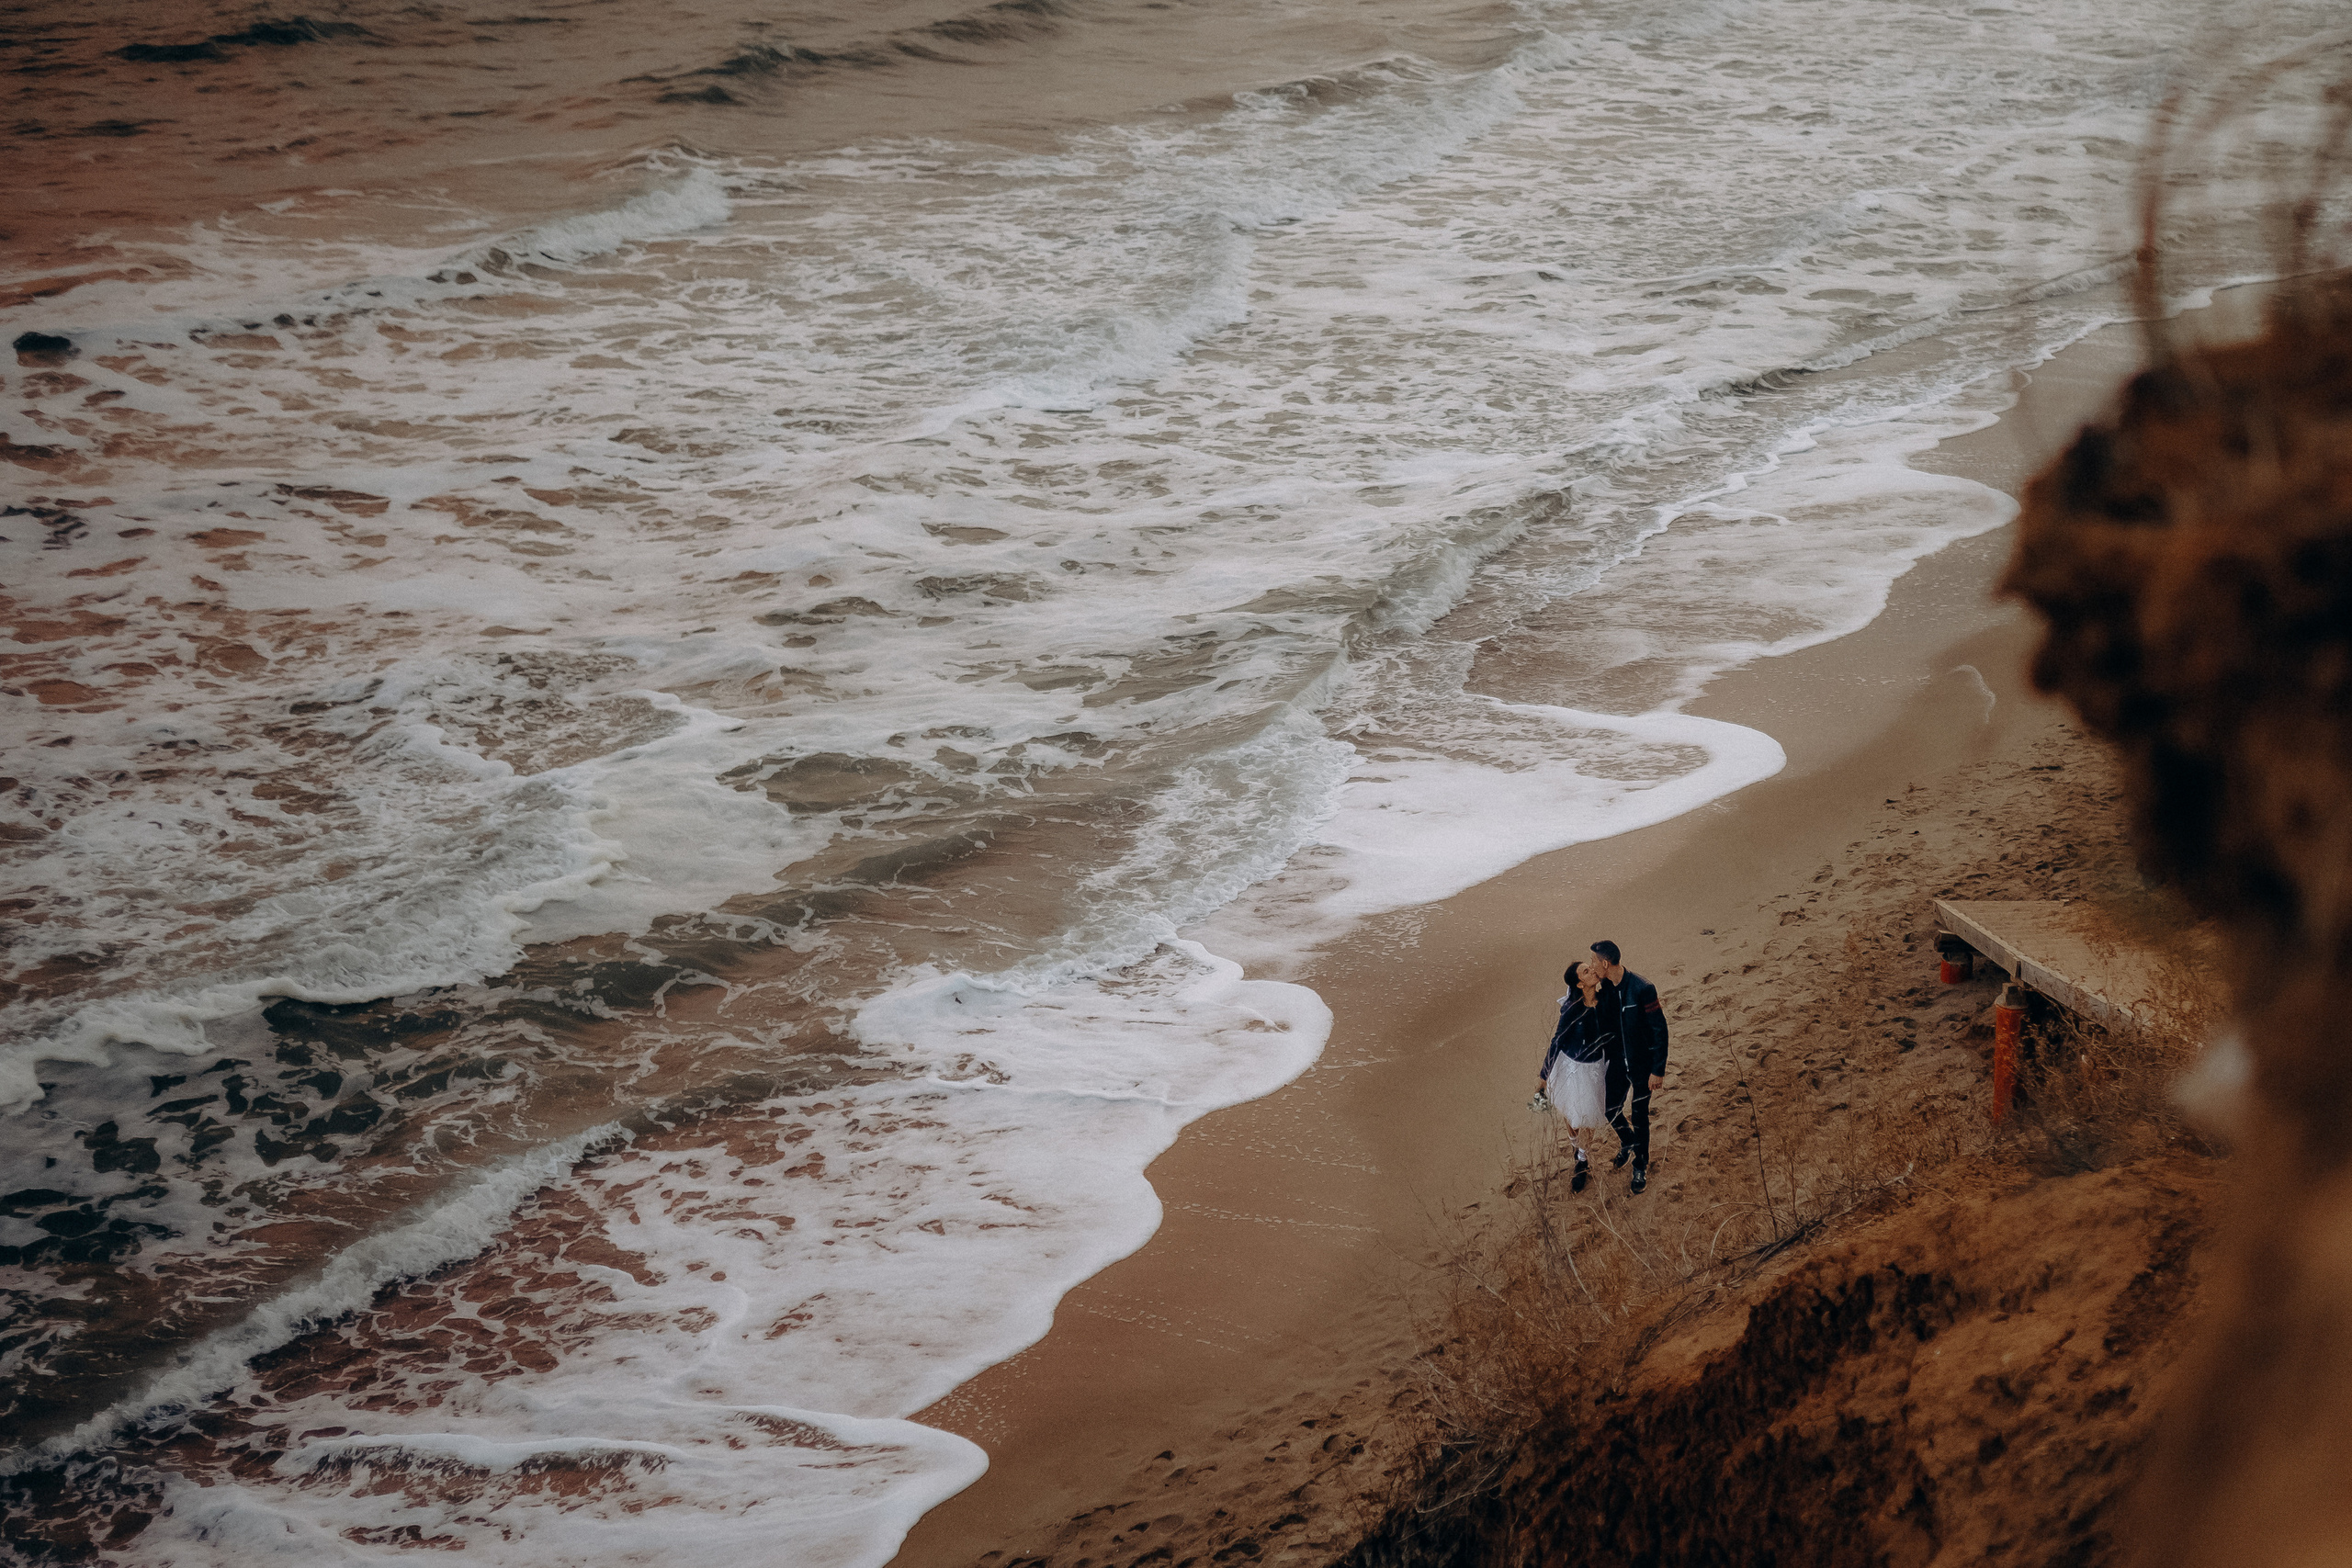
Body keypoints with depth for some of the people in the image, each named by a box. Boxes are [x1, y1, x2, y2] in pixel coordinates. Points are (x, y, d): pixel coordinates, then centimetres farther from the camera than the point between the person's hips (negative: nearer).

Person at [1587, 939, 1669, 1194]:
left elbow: (1659, 1030, -20)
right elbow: (1604, 1028, 1)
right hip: (1617, 1063, 6)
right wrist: (1594, 1006, -17)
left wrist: (1658, 1070, -18)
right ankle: (1629, 1143, 48)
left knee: (1639, 1116, 9)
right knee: (1612, 1110, 16)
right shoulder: (1604, 989, -6)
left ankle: (1641, 1167, 29)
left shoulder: (1643, 989, -26)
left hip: (1641, 1065, -6)